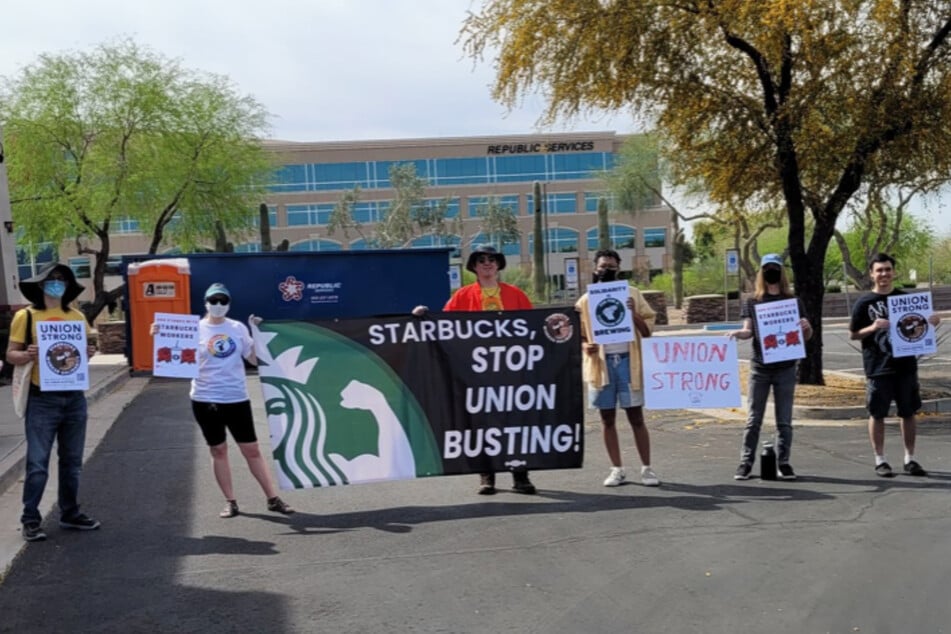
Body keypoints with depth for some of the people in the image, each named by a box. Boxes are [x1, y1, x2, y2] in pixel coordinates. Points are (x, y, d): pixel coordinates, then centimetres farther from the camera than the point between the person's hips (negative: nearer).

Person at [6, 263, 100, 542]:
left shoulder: (77, 317, 9)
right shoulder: (26, 316, -4)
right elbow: (11, 354, -3)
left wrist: (89, 353, -4)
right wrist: (28, 355, -24)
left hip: (74, 397, 5)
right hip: (42, 399, -4)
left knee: (72, 462, 13)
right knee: (37, 464, -3)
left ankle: (70, 514, 24)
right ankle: (31, 519, 8)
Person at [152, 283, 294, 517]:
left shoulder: (238, 328, 4)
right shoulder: (195, 329, -1)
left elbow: (255, 359, 6)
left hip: (237, 398, 1)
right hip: (205, 399, -1)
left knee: (251, 449, 5)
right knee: (218, 451, 7)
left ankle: (273, 498, 10)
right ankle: (230, 502, 17)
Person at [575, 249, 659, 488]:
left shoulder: (632, 293, 5)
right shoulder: (586, 300, 7)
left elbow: (648, 329, 3)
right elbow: (578, 334, 10)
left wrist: (634, 313, -15)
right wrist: (585, 345, -11)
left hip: (628, 361, -1)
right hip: (601, 363, 2)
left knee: (636, 416, 1)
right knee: (607, 418, 6)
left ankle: (646, 468, 9)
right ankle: (617, 469, 15)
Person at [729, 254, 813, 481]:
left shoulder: (793, 301, 7)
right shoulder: (752, 302, 7)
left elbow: (807, 336, 7)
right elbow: (748, 331, -1)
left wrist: (806, 328, -16)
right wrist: (738, 333, -23)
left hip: (786, 367, 0)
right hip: (759, 367, 0)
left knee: (784, 419, 5)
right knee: (754, 419, 3)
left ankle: (783, 462, 12)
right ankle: (746, 462, 7)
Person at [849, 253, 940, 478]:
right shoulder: (865, 303, -1)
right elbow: (853, 334, 1)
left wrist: (933, 320, -7)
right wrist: (873, 328, -17)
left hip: (906, 365, 3)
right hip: (878, 368, -3)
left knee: (909, 413, 8)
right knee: (877, 414, 3)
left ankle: (910, 459, 19)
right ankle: (880, 460, 13)